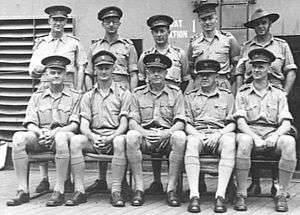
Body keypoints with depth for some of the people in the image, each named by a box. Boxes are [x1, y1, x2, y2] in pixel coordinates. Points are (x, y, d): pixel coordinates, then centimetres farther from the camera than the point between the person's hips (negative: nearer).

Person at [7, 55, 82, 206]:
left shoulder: (75, 96, 11)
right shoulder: (37, 97, 19)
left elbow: (75, 125, -1)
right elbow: (30, 124, 9)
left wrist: (55, 132, -19)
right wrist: (40, 132, -15)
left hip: (62, 135, -3)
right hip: (40, 137, 3)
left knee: (61, 137, -39)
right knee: (18, 137, -28)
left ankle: (59, 191, -34)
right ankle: (23, 191, -27)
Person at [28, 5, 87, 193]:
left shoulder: (74, 43, 12)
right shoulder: (40, 43, 18)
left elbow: (80, 69, 7)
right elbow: (32, 70, 16)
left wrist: (78, 92, -3)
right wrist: (37, 70, -7)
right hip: (45, 87, 2)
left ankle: (67, 178, -1)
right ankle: (44, 179, -1)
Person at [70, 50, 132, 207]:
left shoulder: (123, 93, 10)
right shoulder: (88, 96, 18)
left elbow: (124, 124, 0)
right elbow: (84, 126, 7)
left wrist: (111, 137, -19)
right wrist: (93, 137, -16)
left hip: (115, 137, -2)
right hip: (94, 139, 2)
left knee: (120, 141, -37)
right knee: (75, 140, -28)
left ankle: (116, 191, -33)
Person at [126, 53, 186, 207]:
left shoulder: (175, 93, 10)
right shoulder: (138, 93, 13)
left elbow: (180, 122, 1)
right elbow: (132, 122, 5)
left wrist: (165, 133, -20)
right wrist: (144, 132, -17)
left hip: (167, 137, -1)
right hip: (144, 138, 1)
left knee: (179, 136, -33)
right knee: (131, 135, -31)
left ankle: (171, 189, -26)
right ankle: (139, 189, -26)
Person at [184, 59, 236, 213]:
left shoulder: (227, 95, 19)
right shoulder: (190, 96, 20)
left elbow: (232, 123, 9)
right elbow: (186, 123, 11)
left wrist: (219, 134, -10)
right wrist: (196, 134, -10)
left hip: (220, 134, 0)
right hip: (197, 134, 0)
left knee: (229, 141, -37)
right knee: (192, 142, -37)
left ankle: (221, 195, -42)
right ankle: (194, 195, -43)